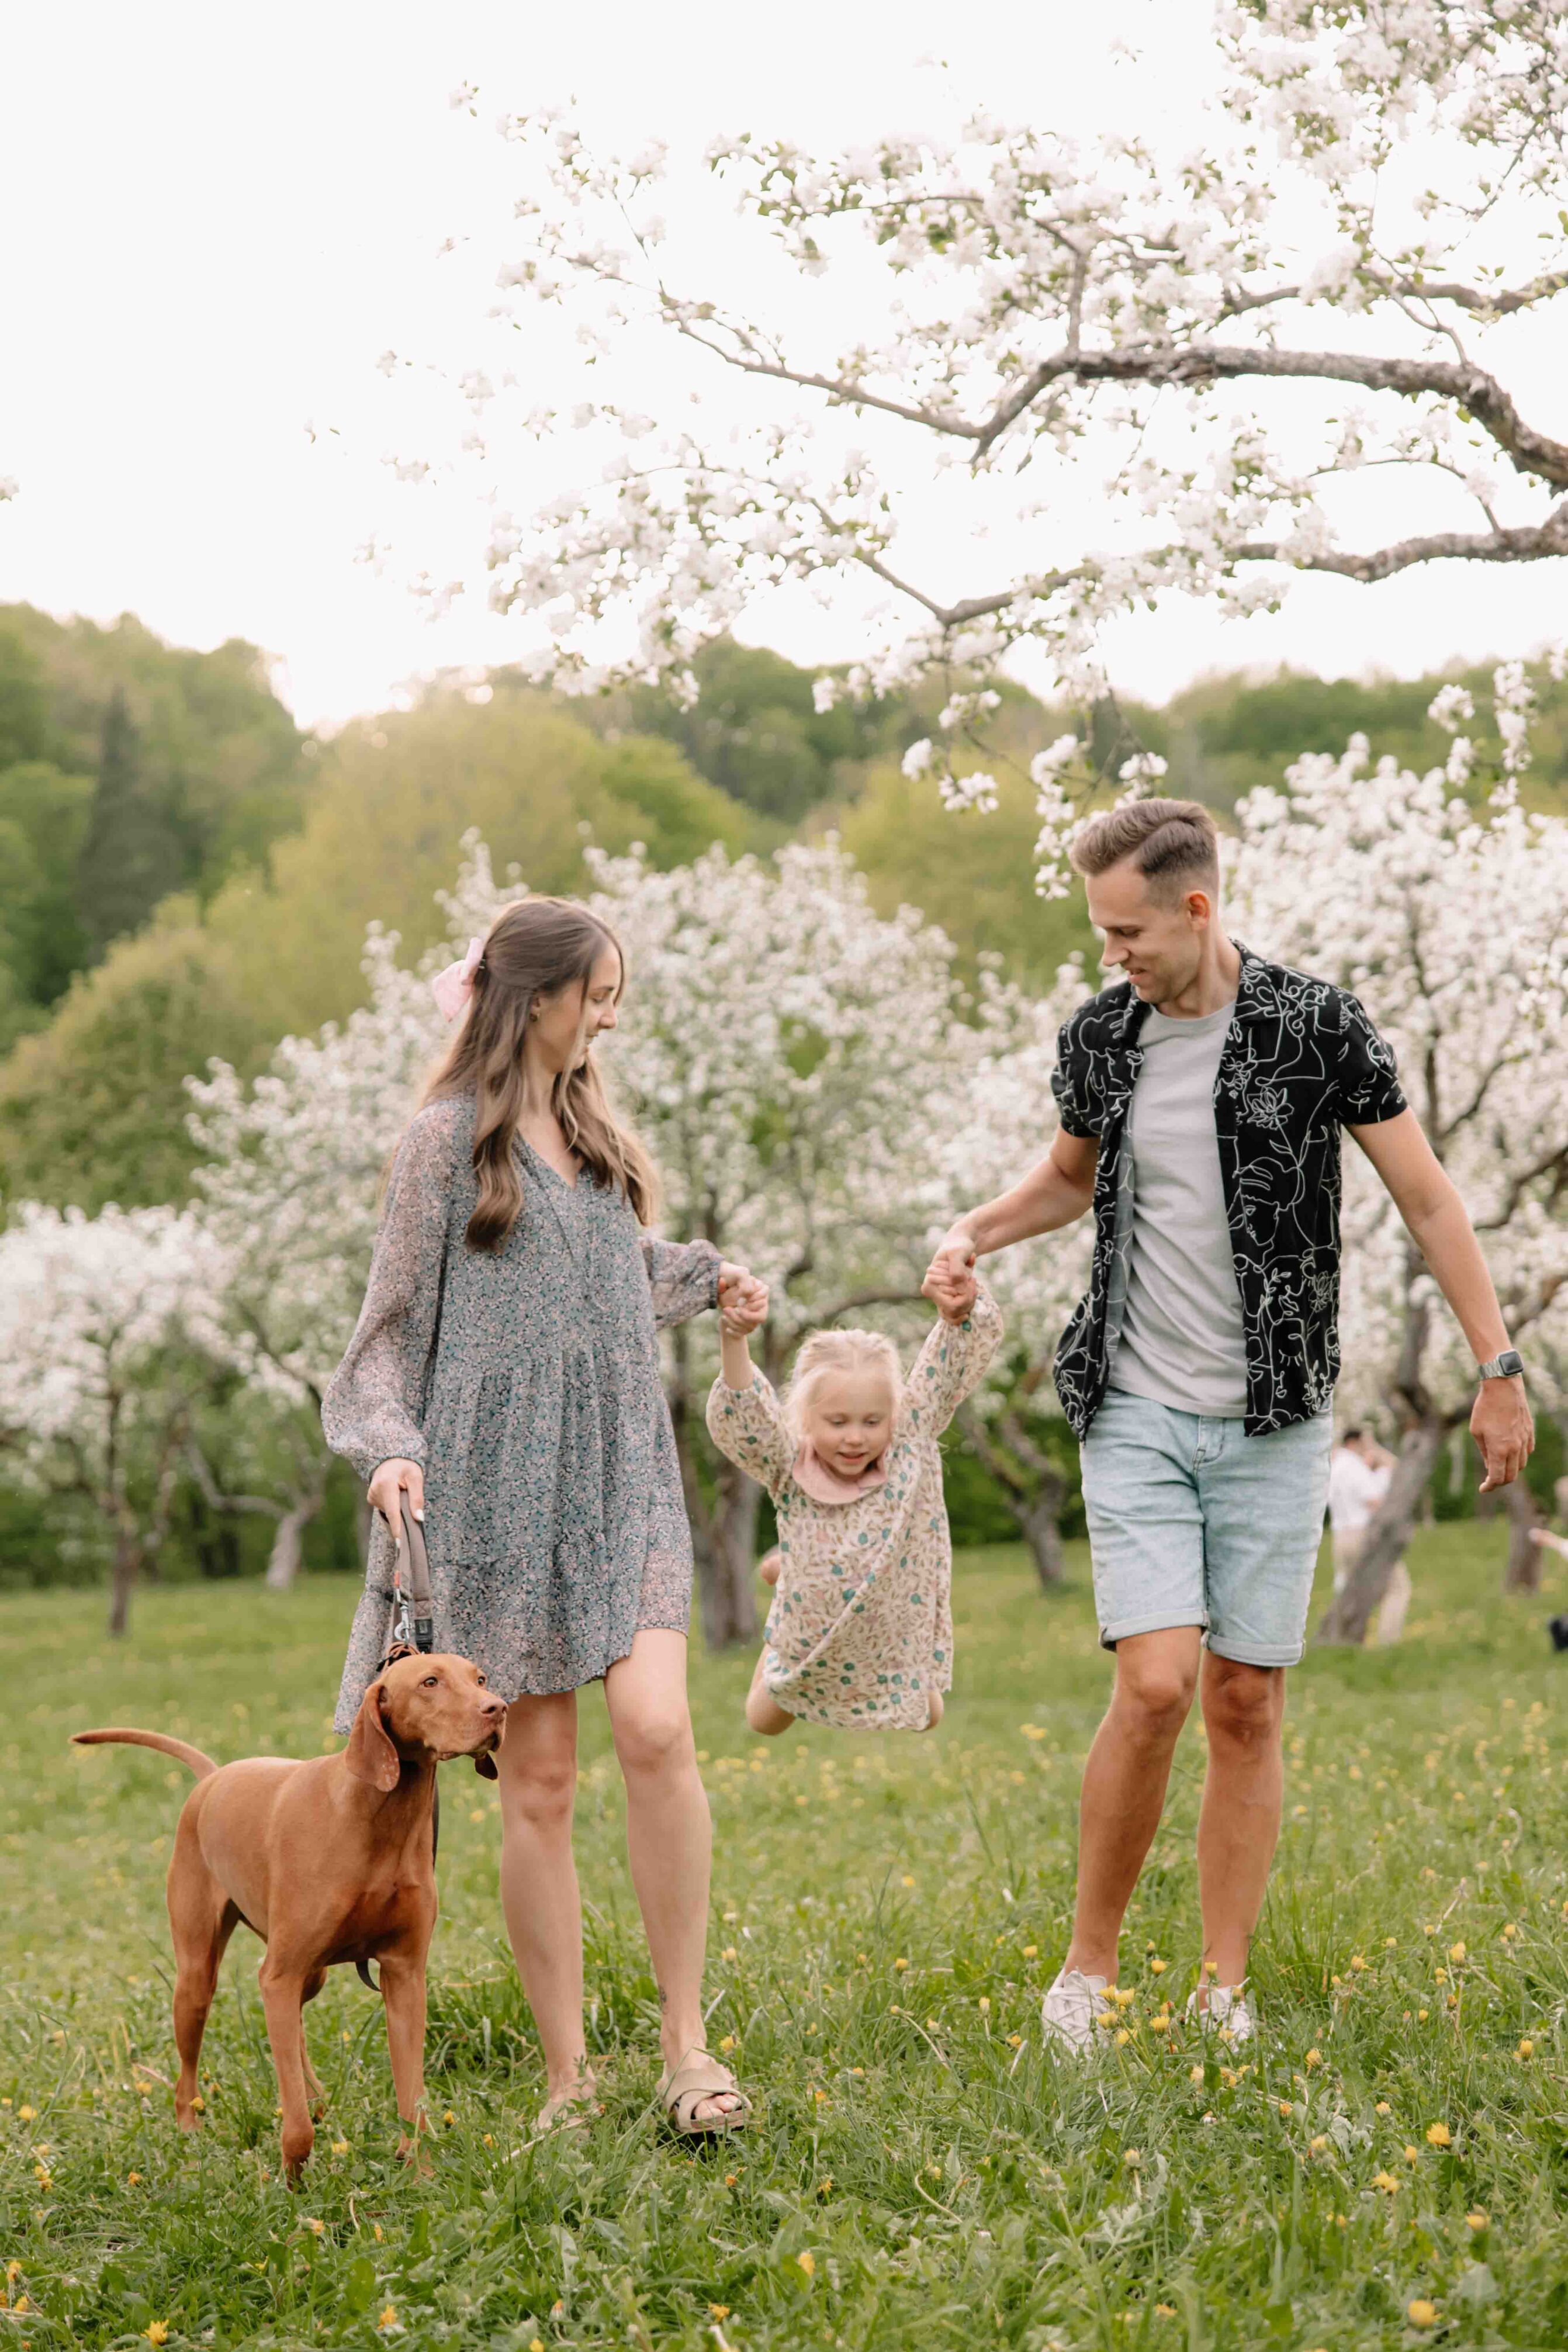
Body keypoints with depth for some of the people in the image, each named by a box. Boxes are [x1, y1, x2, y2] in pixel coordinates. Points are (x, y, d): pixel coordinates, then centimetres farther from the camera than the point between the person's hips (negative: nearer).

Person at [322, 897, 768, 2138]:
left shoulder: (593, 1126, 15)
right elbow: (397, 1320, -2)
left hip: (624, 1476, 4)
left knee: (657, 1730, -14)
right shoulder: (448, 1138, -2)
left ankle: (688, 2047, -8)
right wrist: (390, 1446, -16)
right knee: (538, 1777, -1)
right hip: (504, 1484, -4)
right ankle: (569, 2073, 7)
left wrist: (704, 1275, 31)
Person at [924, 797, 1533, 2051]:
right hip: (1139, 1415, 1)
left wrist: (1500, 1369, -1)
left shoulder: (1316, 1026, -7)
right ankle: (1088, 1972, 4)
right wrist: (976, 1231, 4)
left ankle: (1225, 1994, 14)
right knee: (1156, 1688, -12)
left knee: (1248, 1708, 3)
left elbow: (1429, 1198, 0)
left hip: (1274, 1422, -1)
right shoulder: (1100, 1036, 3)